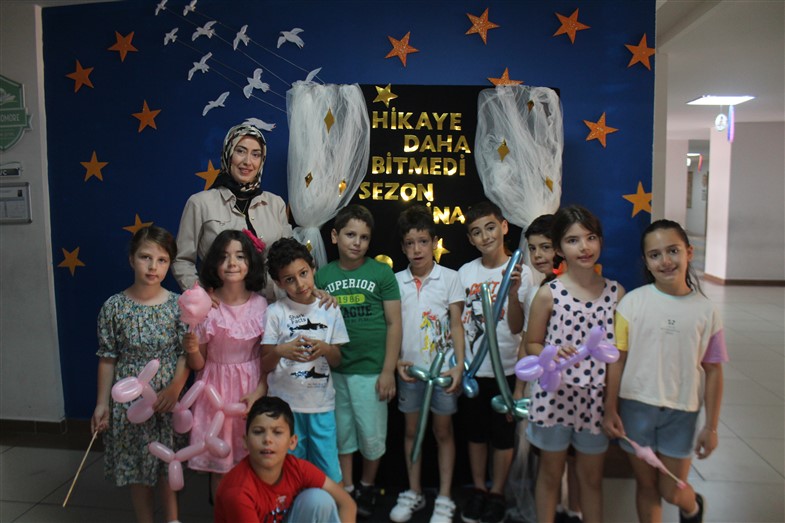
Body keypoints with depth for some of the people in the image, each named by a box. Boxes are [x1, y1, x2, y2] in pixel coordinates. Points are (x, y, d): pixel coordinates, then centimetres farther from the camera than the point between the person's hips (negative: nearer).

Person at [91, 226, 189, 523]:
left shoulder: (178, 305, -7)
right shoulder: (114, 307, -6)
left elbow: (186, 354, -5)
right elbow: (107, 359, -1)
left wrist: (175, 388, -16)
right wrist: (102, 403, 0)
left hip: (167, 397, 0)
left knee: (168, 466, 11)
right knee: (136, 467, 13)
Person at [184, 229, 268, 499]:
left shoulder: (261, 305, -6)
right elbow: (197, 365, -3)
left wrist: (260, 391, -12)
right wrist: (192, 350, -24)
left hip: (252, 388, 1)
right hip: (216, 390, -1)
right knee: (219, 465, 10)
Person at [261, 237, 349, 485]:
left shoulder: (330, 309, 2)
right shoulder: (275, 312, -5)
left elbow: (337, 360, 8)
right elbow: (264, 366, -2)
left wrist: (325, 349, -14)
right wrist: (280, 351, -23)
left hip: (322, 404, 2)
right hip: (285, 405, -1)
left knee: (329, 476, 7)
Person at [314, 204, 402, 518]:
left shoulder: (382, 273, -6)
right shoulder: (323, 275, 2)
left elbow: (394, 324, -5)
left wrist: (388, 371, -8)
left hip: (370, 370, -2)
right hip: (334, 370, 2)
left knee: (372, 436, 10)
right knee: (341, 434, 15)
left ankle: (367, 486, 35)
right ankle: (346, 489, 34)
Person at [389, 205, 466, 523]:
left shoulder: (449, 277, -4)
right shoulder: (396, 281, 2)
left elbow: (456, 324, -5)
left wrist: (459, 366, -12)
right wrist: (396, 360, -7)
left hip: (442, 367, -2)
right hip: (410, 369, 2)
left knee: (443, 431, 9)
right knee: (412, 430, 14)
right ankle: (413, 493, 29)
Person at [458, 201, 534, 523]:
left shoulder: (520, 273, -9)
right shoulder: (465, 273, 0)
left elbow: (517, 327, -13)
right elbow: (457, 320, 8)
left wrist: (512, 292, -28)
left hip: (506, 369, -3)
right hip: (471, 368, 3)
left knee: (503, 435, 11)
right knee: (475, 433, 16)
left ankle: (497, 494, 28)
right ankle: (478, 489, 33)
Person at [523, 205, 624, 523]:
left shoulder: (616, 293, -1)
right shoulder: (548, 294, -8)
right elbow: (532, 344, -1)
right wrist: (553, 356, -21)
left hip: (596, 398, 2)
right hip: (554, 394, -2)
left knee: (592, 477, 18)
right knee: (550, 474, 15)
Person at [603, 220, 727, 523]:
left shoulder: (705, 311, -5)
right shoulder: (632, 302, -9)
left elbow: (713, 371, -1)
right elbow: (618, 359, -6)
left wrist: (711, 426, 1)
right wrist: (610, 410, -5)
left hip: (681, 411, 1)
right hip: (636, 407, 0)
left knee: (672, 492, 12)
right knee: (646, 486, 14)